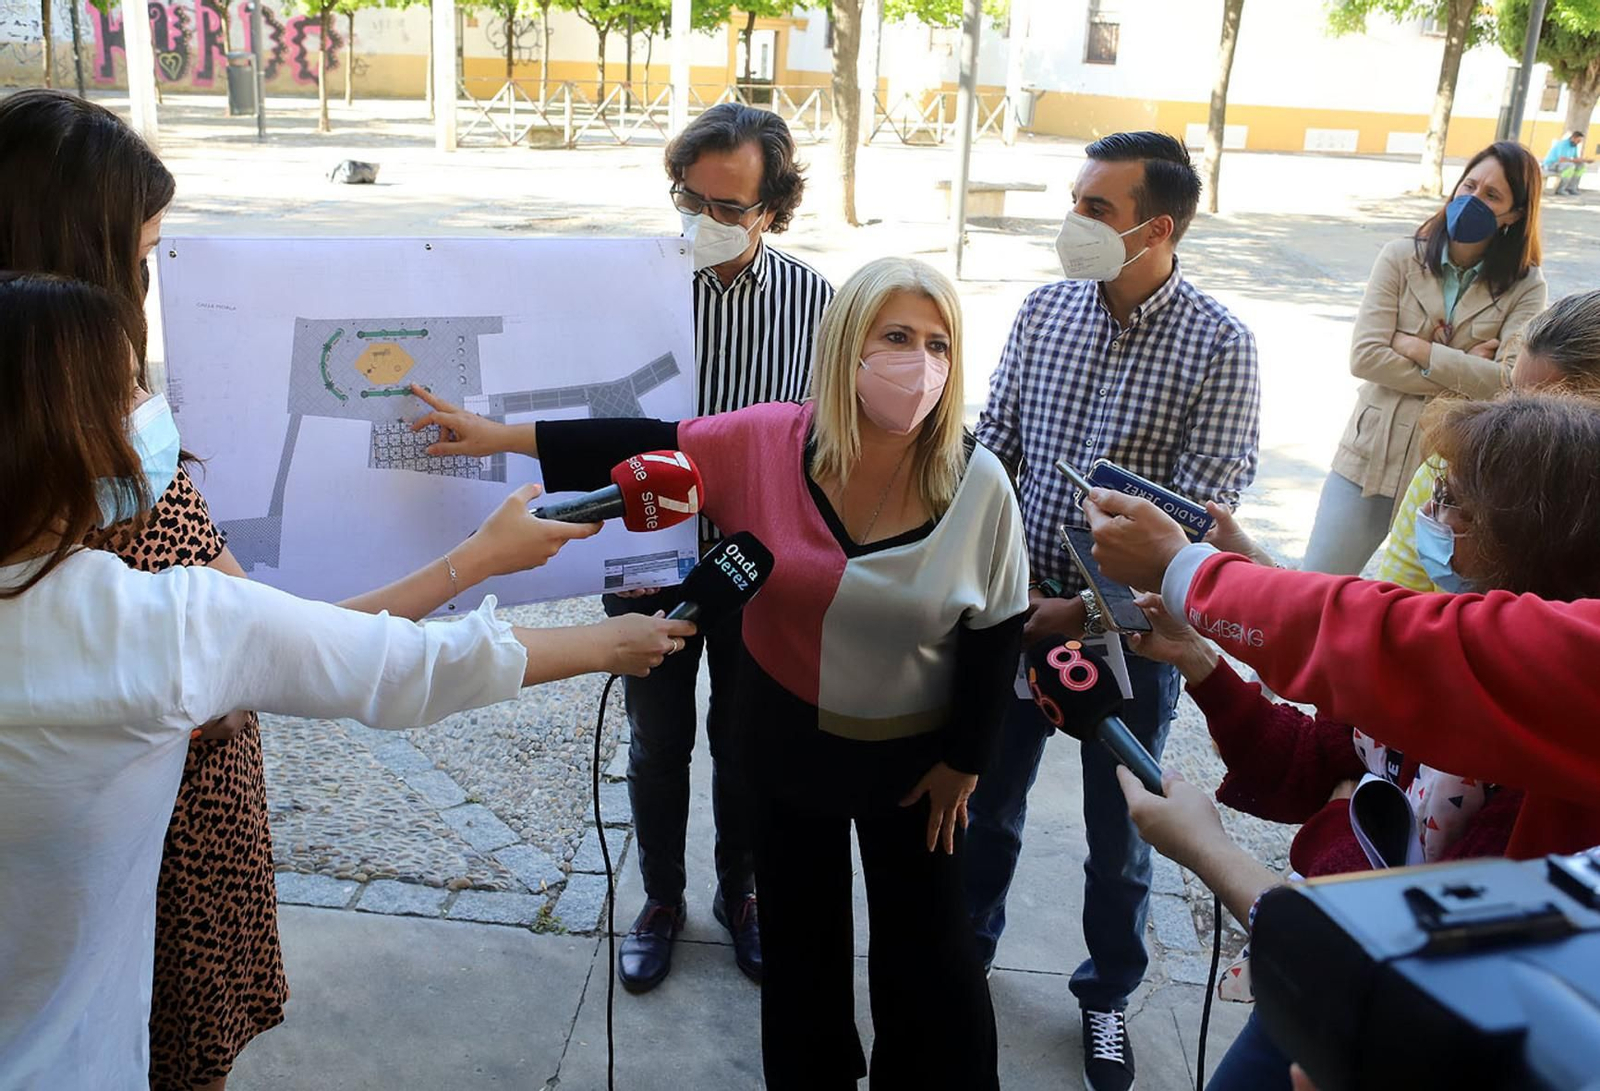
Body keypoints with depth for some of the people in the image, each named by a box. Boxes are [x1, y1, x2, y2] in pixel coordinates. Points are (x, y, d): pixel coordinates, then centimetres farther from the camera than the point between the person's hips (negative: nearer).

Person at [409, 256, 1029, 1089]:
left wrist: (964, 761, -5)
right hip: (786, 737, 2)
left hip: (912, 756, -1)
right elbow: (645, 448, -10)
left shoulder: (978, 483, -18)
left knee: (927, 948, 13)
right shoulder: (765, 443, -16)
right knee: (798, 932, 21)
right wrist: (501, 436, -11)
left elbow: (997, 634, -9)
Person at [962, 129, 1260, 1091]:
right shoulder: (1045, 308, -3)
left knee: (1117, 830, 15)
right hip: (1017, 604, 3)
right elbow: (993, 443, 2)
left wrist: (1090, 610, -21)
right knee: (987, 798, 19)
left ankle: (1109, 992, 40)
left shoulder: (1219, 347, -15)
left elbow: (1200, 514, -17)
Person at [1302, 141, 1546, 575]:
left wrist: (1415, 348, -14)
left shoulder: (1524, 286, -1)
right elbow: (1365, 357, -11)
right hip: (1373, 457, 1)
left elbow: (1512, 382, -14)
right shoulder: (1401, 258, -1)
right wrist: (1463, 377, -12)